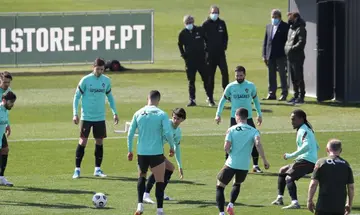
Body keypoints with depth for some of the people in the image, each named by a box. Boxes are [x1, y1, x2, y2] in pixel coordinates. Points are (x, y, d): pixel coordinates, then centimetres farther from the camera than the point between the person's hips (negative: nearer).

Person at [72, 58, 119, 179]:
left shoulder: (106, 81, 3)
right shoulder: (85, 80, -8)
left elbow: (110, 97, 16)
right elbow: (77, 96, -3)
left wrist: (114, 112, 10)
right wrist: (75, 114, -9)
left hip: (100, 118, 3)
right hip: (86, 117, -3)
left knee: (99, 142, 5)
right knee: (82, 142, -4)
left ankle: (97, 169, 14)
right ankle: (77, 169, 3)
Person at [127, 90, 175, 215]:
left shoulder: (138, 114, 3)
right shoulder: (162, 114, -6)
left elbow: (130, 133, 5)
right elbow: (168, 133, -13)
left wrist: (129, 151, 15)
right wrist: (172, 147, 4)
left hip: (141, 153, 3)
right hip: (157, 153, -3)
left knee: (142, 177, 25)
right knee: (160, 181, 6)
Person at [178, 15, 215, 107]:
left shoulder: (200, 30, -1)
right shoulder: (183, 33, 1)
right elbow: (180, 44, 15)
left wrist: (205, 51, 7)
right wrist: (183, 54, 7)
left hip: (201, 58, 0)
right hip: (189, 60, 0)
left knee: (206, 79, 1)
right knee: (191, 81, 1)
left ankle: (210, 99, 9)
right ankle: (192, 100, 7)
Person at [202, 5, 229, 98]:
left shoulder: (222, 23, 8)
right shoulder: (206, 24, -1)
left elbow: (225, 36, 15)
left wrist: (224, 46, 3)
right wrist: (206, 48, -7)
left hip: (221, 52, 2)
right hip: (210, 54, -2)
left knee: (225, 73, -4)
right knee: (210, 74, 3)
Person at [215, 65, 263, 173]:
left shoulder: (251, 86, 0)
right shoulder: (230, 87, -3)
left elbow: (256, 100, 14)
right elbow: (223, 100, 7)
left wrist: (259, 114, 13)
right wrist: (218, 114, 1)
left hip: (248, 118, 1)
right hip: (234, 118, -1)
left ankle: (255, 165, 6)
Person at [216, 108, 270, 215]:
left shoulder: (231, 130, -2)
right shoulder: (253, 131, 1)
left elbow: (226, 147, -9)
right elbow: (258, 144, -16)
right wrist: (264, 161, -15)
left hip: (231, 164, -2)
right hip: (244, 166, 3)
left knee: (220, 186, 11)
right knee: (237, 184, 31)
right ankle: (231, 205, 10)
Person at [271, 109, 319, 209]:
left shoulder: (303, 131, -11)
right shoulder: (307, 129, 20)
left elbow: (306, 146, -28)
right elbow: (316, 147, 29)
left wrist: (291, 155, -25)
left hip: (306, 161, -11)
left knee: (289, 177, -21)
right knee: (282, 171, 23)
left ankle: (295, 203, -37)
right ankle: (280, 198, 24)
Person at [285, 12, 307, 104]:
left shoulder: (301, 29, -12)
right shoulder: (291, 28, 17)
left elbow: (301, 42, -21)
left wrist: (292, 48, -21)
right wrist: (286, 47, 9)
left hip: (297, 57, -9)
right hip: (290, 57, 9)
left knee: (299, 78, -6)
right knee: (293, 78, 13)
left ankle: (301, 96, -3)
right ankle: (296, 95, 20)